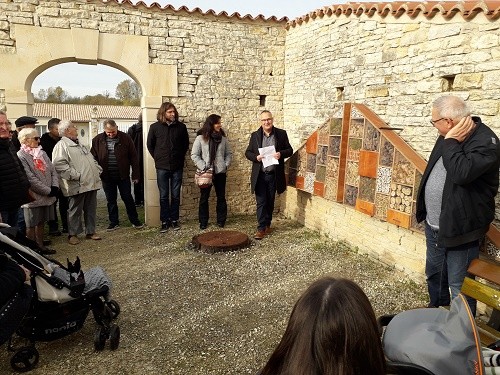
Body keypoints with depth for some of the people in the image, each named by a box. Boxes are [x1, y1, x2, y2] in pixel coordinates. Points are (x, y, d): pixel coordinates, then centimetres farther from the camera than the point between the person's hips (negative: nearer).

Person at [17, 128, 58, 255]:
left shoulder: (42, 153, 10)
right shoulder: (21, 156, -13)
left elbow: (53, 171, 9)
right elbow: (31, 180, -19)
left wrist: (55, 187, -7)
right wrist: (48, 191, -17)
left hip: (47, 196, 7)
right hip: (34, 197, -7)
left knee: (41, 223, 17)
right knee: (31, 225, 5)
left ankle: (40, 246, 29)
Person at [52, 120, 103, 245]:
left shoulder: (80, 145, 22)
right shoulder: (61, 145, -7)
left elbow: (92, 159, 30)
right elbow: (59, 164, -20)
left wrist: (98, 169, 14)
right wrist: (75, 175, -21)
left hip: (92, 183, 8)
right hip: (78, 185, -8)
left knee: (91, 209, 12)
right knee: (75, 211, 2)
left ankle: (90, 231, 23)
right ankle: (73, 234, 15)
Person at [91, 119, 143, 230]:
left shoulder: (125, 138, -5)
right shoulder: (97, 140, -1)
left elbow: (133, 157, -2)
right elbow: (93, 158, 5)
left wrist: (135, 175, -4)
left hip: (123, 175, -2)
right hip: (106, 177, 2)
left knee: (127, 198, 6)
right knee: (111, 200, 11)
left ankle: (134, 220, 19)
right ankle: (114, 222, 23)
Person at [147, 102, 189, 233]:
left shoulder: (181, 126, 1)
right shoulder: (155, 127, -1)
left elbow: (186, 144, 12)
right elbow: (150, 145, 9)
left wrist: (180, 157, 8)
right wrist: (158, 158, 6)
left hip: (177, 166, 1)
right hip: (162, 167, -1)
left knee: (176, 195, 7)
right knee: (164, 196, 5)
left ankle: (174, 220, 19)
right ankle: (165, 221, 14)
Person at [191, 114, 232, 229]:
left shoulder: (223, 138, 5)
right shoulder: (200, 138, -4)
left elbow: (229, 153, 10)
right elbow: (194, 155, -5)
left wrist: (226, 165, -3)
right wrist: (203, 167, -13)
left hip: (220, 172, 2)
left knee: (221, 197, 8)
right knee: (204, 197, 6)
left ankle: (221, 220, 21)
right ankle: (203, 222, 17)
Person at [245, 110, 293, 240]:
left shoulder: (281, 134, 3)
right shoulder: (255, 135, 4)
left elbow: (290, 150, 6)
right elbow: (248, 152, 7)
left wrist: (281, 154, -15)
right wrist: (256, 157, -14)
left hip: (274, 175, 1)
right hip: (259, 175, 0)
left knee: (270, 202, 12)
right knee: (261, 202, 0)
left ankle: (267, 224, 27)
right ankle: (261, 228, 5)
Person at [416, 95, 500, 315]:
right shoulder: (450, 136, 7)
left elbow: (461, 173, -35)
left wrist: (451, 142, -24)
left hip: (460, 229, -9)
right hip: (434, 226, 9)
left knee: (458, 286, 2)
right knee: (433, 275, 24)